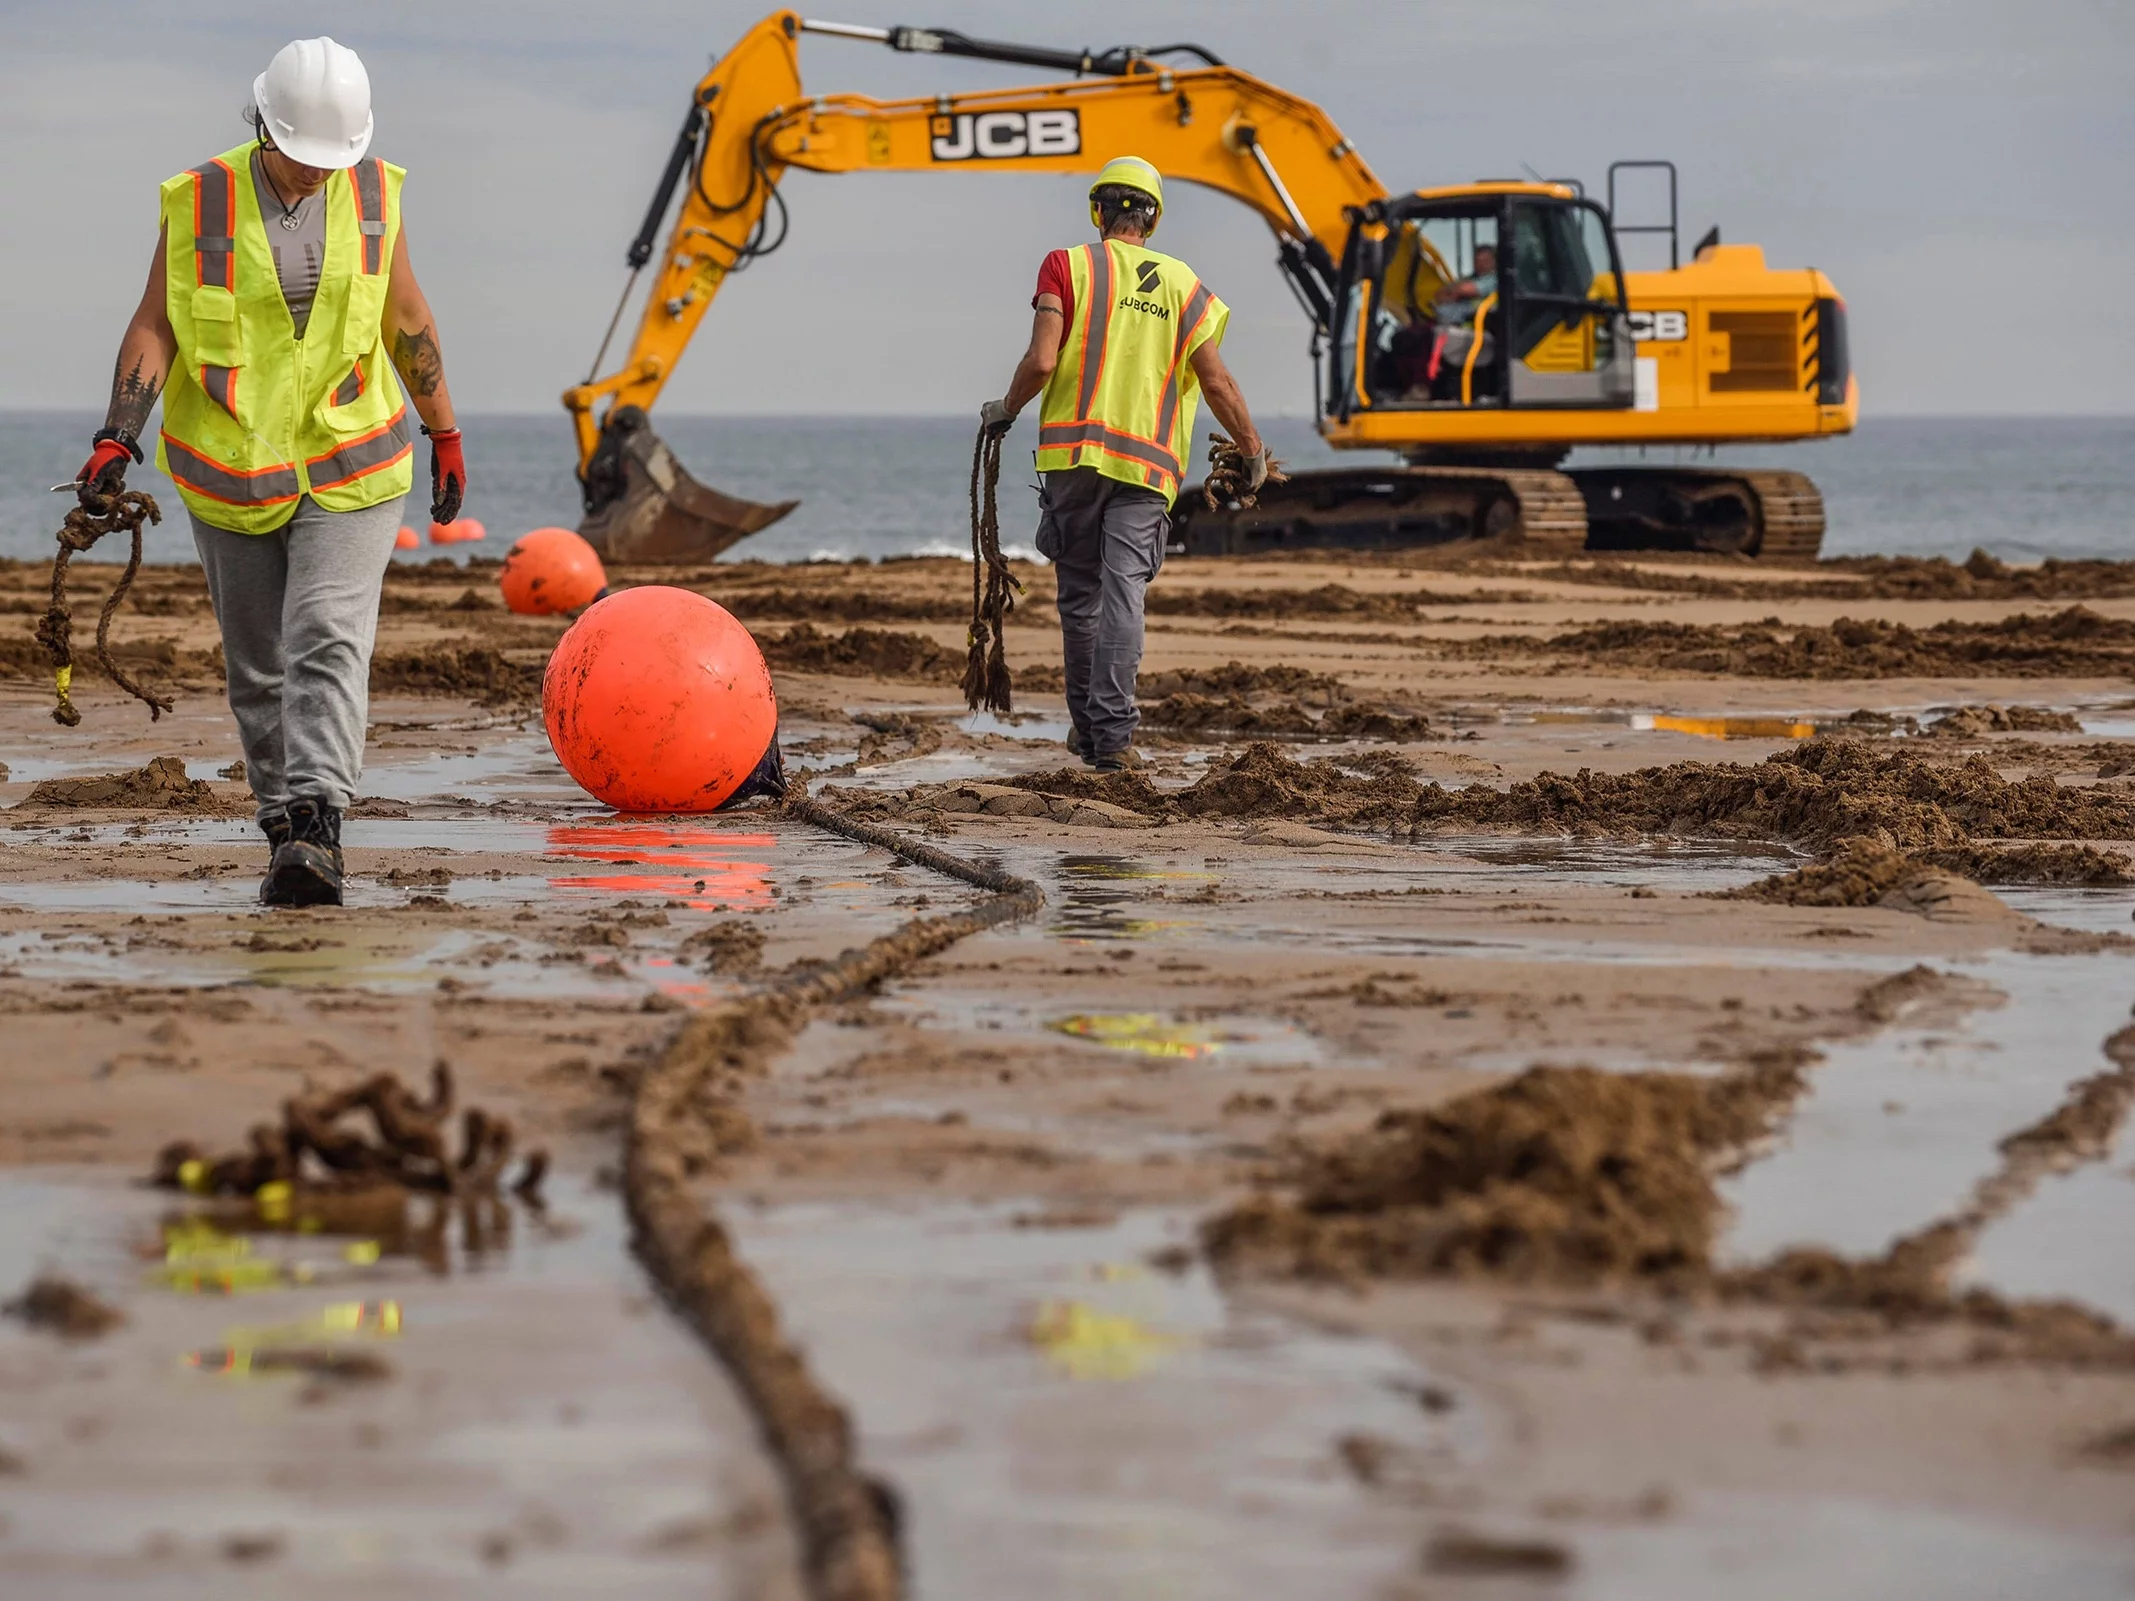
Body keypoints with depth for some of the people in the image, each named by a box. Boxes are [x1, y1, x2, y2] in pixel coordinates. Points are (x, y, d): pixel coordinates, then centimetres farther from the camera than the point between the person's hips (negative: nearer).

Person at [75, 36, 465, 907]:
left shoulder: (370, 192, -2)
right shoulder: (200, 202, -7)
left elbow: (406, 318, 9)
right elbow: (153, 327, -6)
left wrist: (445, 434, 15)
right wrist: (116, 441, -17)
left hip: (347, 472, -1)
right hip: (231, 475, 1)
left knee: (327, 645, -17)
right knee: (257, 668, 8)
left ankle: (315, 828, -28)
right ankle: (289, 832, 22)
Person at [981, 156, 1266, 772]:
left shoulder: (1068, 266, 2)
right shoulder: (1180, 283, 9)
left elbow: (1041, 361, -9)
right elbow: (1217, 383, 6)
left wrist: (1006, 410, 10)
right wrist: (1254, 452, 19)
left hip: (1074, 450, -1)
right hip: (1148, 462, 1)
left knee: (1080, 594, 10)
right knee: (1123, 591, -5)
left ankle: (1087, 726, 19)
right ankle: (1112, 734, -15)